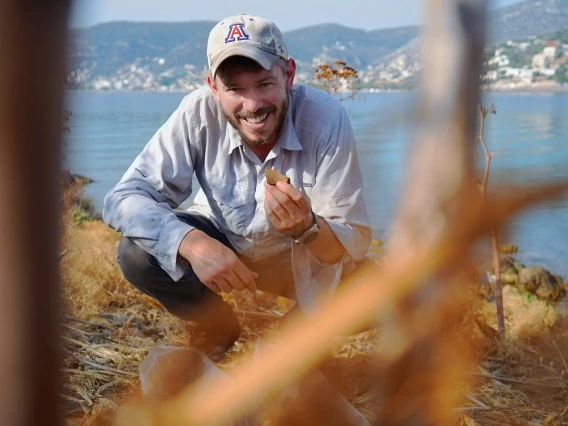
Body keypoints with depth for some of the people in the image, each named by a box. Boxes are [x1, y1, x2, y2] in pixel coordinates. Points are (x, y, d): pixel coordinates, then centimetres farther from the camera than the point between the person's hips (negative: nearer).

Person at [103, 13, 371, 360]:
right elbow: (123, 199, -26)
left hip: (301, 255, -1)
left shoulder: (326, 118, -28)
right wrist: (193, 243, -44)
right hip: (221, 244, 1)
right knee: (138, 253, -24)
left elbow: (355, 245, -26)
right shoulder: (199, 113, -25)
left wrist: (307, 228, -48)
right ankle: (219, 327, 6)